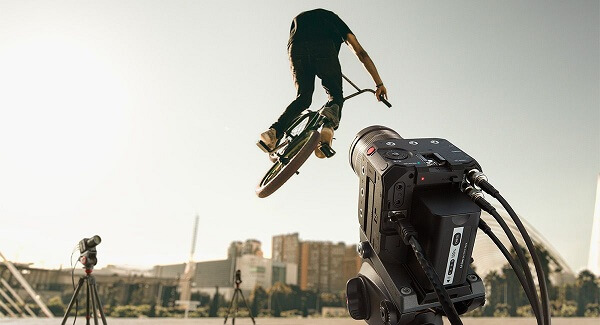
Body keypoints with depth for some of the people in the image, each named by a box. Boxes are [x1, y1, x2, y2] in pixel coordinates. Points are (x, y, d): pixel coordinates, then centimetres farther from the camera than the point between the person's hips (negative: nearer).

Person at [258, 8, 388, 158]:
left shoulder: (297, 19, 44)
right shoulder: (334, 19, 36)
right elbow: (361, 53, 28)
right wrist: (379, 84, 27)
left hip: (296, 48, 2)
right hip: (324, 47, -2)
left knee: (303, 97, 13)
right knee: (336, 95, 9)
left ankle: (275, 132, -9)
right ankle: (330, 122, -26)